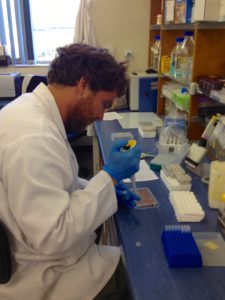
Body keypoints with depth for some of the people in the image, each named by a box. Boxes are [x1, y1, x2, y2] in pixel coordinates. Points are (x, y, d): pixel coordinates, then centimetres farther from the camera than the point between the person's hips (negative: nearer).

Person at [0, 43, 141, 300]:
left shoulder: (31, 109, 0)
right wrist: (109, 176, -23)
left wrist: (103, 188, 0)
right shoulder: (34, 137, -32)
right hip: (44, 276, -8)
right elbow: (53, 237, -30)